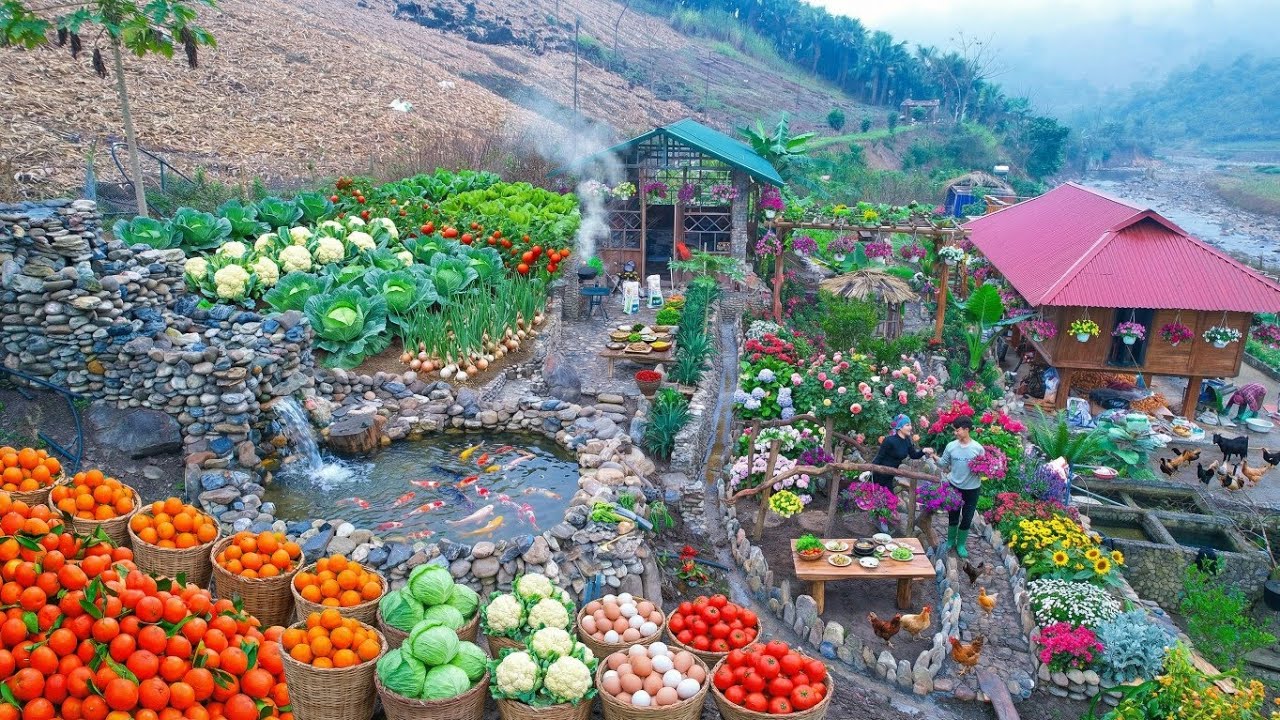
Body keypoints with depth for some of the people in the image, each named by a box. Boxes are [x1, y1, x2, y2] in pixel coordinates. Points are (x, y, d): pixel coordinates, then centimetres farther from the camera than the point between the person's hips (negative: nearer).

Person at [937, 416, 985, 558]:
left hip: (972, 488, -1)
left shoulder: (978, 448, -12)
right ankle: (950, 541, 34)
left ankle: (961, 544, 26)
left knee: (967, 518, 9)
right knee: (953, 516, 15)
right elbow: (943, 463, 2)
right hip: (954, 486, 2)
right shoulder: (951, 446, -7)